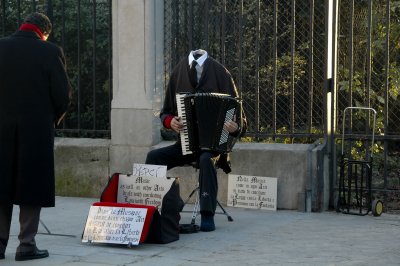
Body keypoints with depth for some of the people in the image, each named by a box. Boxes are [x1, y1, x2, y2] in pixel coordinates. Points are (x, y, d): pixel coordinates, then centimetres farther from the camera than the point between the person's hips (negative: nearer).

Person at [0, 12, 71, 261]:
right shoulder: (51, 51, -9)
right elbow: (63, 94, -7)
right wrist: (54, 119, 10)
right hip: (37, 129, -3)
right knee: (31, 187, 4)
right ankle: (27, 245, 4)